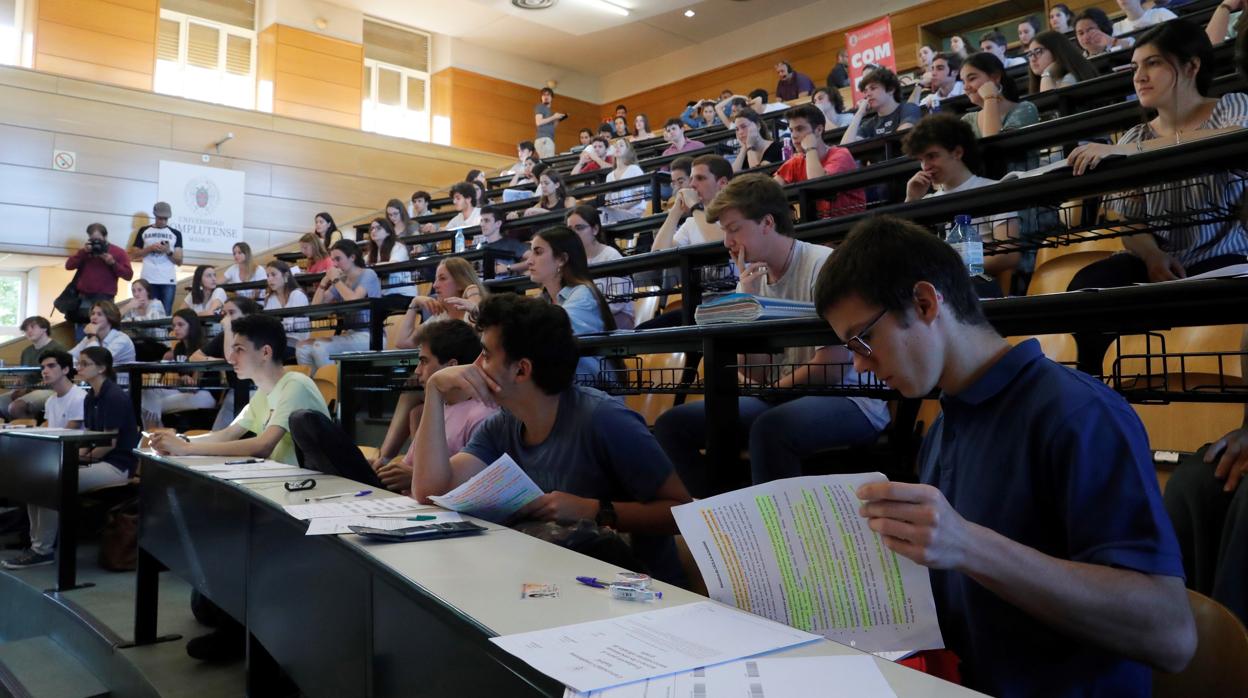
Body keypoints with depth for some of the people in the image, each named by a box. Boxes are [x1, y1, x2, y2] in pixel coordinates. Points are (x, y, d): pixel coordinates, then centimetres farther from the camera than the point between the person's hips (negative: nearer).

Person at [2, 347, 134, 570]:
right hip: (98, 461, 9)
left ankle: (43, 550, -10)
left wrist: (84, 457, -6)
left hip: (116, 465, -9)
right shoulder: (90, 398, 14)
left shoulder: (114, 397, -14)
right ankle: (37, 542, 3)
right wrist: (79, 454, -7)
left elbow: (110, 444, -16)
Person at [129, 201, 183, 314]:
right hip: (148, 280, 0)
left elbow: (179, 261, 8)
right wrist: (150, 248, -5)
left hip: (168, 280, 0)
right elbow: (133, 254, 10)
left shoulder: (175, 233, 11)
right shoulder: (144, 231, 12)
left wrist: (168, 251, -10)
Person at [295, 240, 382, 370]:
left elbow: (354, 300, -21)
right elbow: (315, 306, 10)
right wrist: (325, 281, 0)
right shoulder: (341, 281, 15)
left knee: (320, 347, -26)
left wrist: (335, 280, -8)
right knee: (302, 347, -10)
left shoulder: (368, 274, -3)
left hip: (368, 335, -7)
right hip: (349, 334, 7)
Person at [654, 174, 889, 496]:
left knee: (770, 428, -38)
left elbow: (832, 369, -15)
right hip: (779, 400, 7)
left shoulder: (823, 264, -11)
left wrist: (775, 387, 0)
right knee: (673, 424, -6)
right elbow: (757, 374, 0)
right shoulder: (752, 280, 8)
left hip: (848, 401, -7)